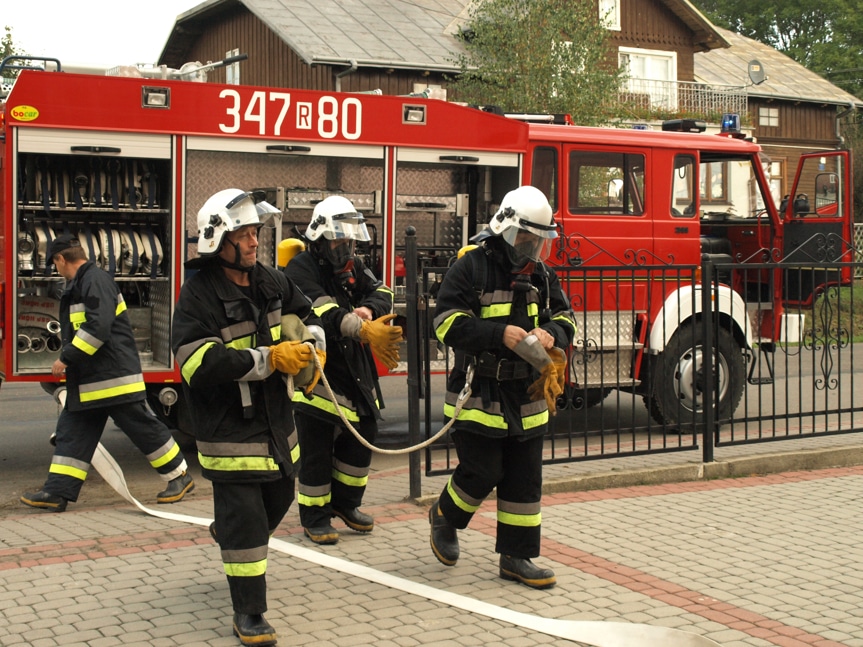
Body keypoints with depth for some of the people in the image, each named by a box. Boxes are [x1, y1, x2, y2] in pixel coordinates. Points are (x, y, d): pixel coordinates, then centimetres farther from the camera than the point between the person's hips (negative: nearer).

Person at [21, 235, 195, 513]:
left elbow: (98, 327, -26)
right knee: (71, 432, 7)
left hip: (115, 378, -10)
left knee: (143, 428, -1)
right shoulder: (80, 284, 17)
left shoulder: (95, 280, -15)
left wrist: (66, 358, -21)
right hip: (86, 381, 10)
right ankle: (57, 492, 8)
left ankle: (180, 477, 11)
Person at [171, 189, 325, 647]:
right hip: (229, 431, -8)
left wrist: (313, 348, 0)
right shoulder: (198, 295, -17)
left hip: (276, 421, 8)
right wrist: (268, 359, -27)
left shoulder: (270, 282, 5)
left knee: (278, 498, 24)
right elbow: (201, 364, -26)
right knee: (244, 520, -5)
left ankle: (226, 533, 53)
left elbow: (306, 314, 22)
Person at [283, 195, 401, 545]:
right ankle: (315, 517, 13)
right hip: (317, 371, -7)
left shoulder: (353, 265, 12)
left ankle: (345, 502, 32)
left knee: (362, 437, 13)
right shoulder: (301, 268, -14)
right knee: (316, 447, -1)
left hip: (354, 369, 7)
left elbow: (382, 294, 0)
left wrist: (368, 310, -24)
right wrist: (364, 331, -44)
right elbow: (325, 313, -29)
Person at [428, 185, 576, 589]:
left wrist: (551, 333, -13)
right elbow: (447, 322, -16)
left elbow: (564, 318, 11)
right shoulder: (471, 268, -9)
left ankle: (516, 556, 17)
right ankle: (445, 517, 27)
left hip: (526, 396, 6)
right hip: (479, 394, -6)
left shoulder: (541, 275, 9)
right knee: (482, 472, -2)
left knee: (525, 478, 7)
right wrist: (500, 334, -26)